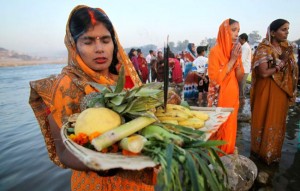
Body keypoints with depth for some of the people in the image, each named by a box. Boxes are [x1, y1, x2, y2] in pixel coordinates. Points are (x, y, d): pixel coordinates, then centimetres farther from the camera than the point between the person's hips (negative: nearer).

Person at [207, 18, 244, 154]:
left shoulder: (235, 51, 7)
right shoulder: (215, 51, -14)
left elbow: (240, 77, 5)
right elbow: (215, 79, -22)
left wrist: (237, 59, -9)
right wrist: (232, 60, -18)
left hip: (232, 96, 6)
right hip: (219, 98, -6)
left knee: (229, 128, 16)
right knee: (218, 129, 6)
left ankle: (228, 154, 34)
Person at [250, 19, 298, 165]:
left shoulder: (286, 48, 10)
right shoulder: (264, 49, -13)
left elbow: (291, 70, 16)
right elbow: (264, 73, -21)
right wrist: (281, 62, -17)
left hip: (282, 92, 7)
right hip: (267, 92, -7)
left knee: (278, 122, 16)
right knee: (265, 122, 4)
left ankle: (274, 152, 33)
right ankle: (262, 152, 23)